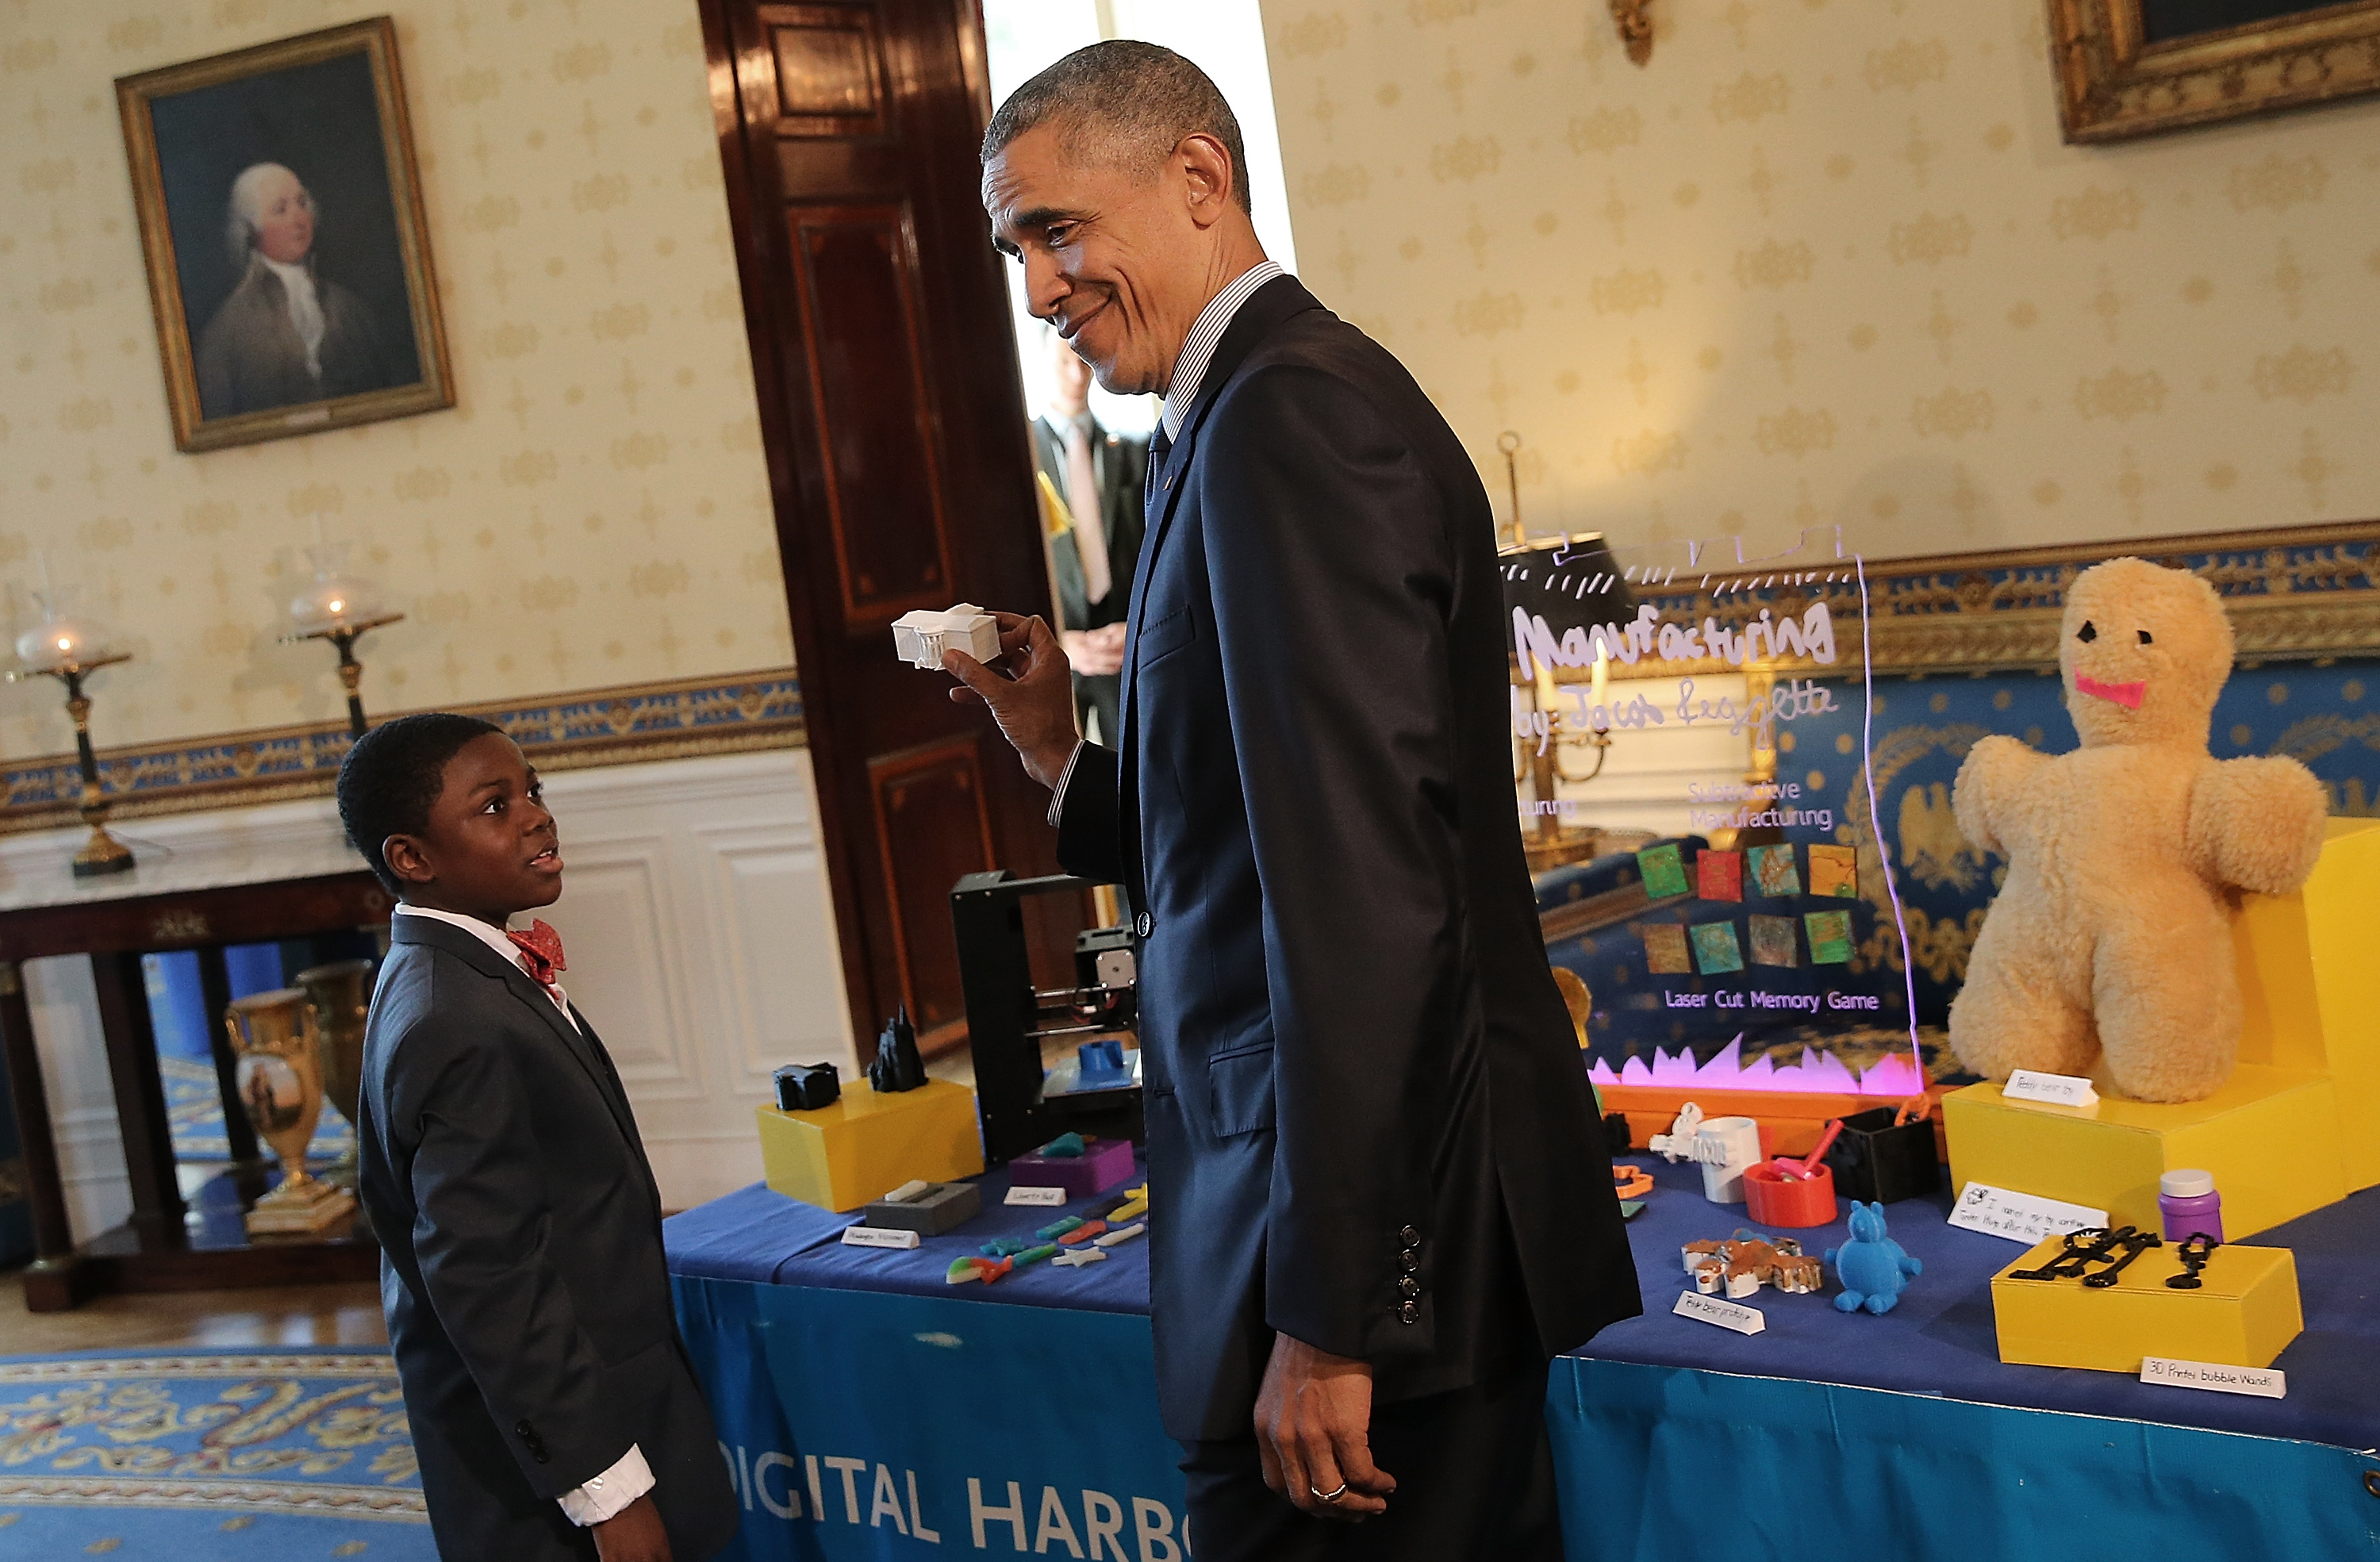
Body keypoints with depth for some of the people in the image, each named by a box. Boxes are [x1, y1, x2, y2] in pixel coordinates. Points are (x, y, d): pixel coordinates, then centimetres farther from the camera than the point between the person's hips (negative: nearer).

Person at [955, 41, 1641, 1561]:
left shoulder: (1284, 414, -16)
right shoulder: (1294, 398, 15)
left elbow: (1362, 886, -23)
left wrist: (1328, 1320, -21)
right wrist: (1068, 757, 8)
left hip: (1376, 1210, -10)